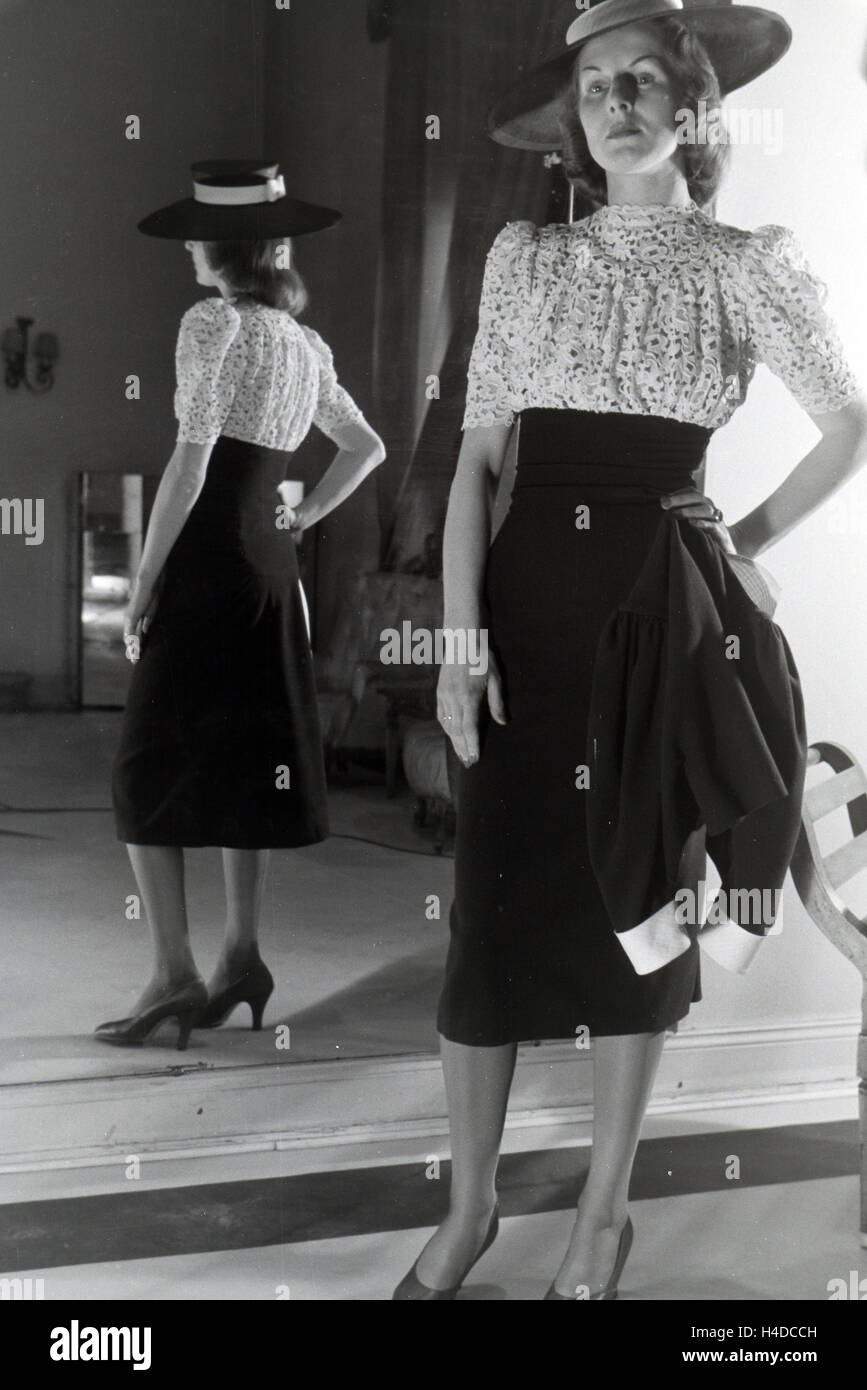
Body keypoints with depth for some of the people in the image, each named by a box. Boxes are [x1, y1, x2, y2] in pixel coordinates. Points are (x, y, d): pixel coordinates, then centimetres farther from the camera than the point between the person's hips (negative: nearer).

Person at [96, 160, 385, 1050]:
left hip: (205, 562, -8)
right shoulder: (306, 345, 13)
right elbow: (366, 448, 23)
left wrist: (141, 583, -13)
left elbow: (190, 463, -16)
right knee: (247, 765, 13)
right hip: (270, 563, 8)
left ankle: (175, 975, -7)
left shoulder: (212, 323, -10)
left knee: (150, 768, -3)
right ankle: (241, 957, 17)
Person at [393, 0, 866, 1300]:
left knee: (639, 896, 6)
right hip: (533, 585, 1)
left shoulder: (749, 262, 2)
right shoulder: (526, 256, 6)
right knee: (496, 896, 1)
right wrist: (461, 634, -7)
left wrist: (750, 537, 6)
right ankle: (469, 1205, 16)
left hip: (664, 594, -1)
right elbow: (478, 454, 2)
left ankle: (607, 1208, 20)